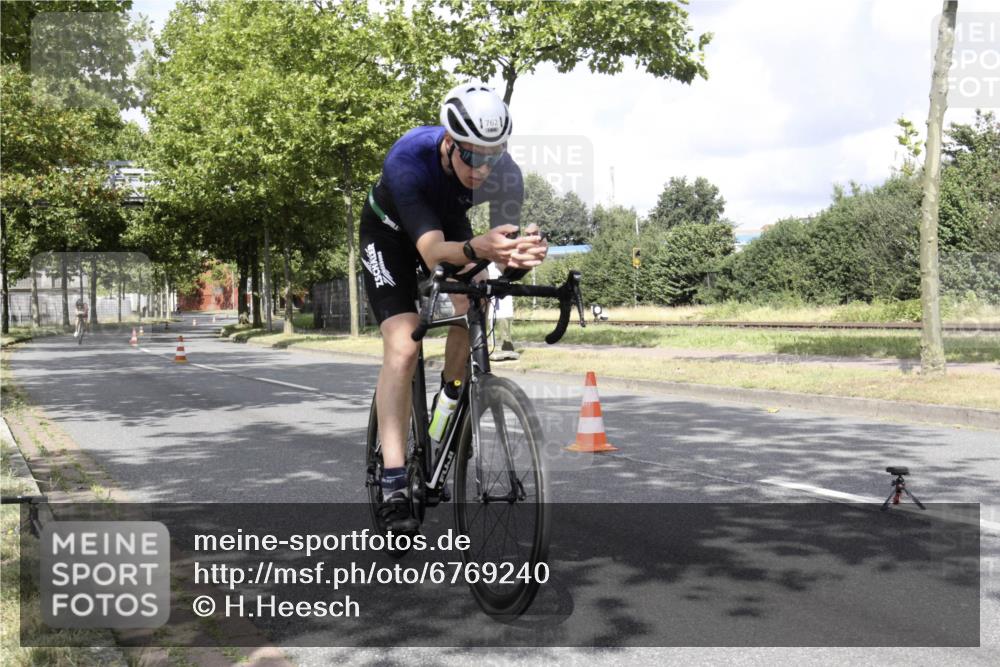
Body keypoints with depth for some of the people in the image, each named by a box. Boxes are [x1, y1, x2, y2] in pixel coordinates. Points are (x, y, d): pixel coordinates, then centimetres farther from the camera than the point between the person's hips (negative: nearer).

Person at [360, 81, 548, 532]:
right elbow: (432, 252, -48)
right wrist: (476, 249, -68)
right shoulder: (407, 159, -40)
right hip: (391, 231, -3)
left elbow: (505, 244, -31)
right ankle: (393, 482, -18)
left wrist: (522, 254, -56)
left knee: (472, 306, -25)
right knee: (403, 346, -19)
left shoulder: (505, 172, -30)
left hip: (449, 224, 4)